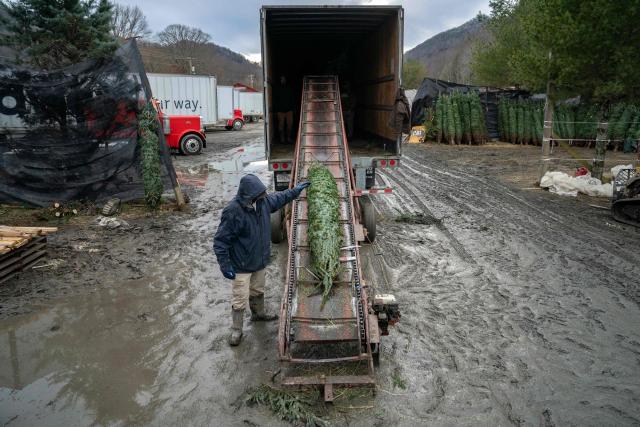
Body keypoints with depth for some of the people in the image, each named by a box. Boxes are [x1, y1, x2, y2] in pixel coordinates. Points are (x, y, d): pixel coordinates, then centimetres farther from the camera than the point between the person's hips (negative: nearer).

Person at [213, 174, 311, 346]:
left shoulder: (263, 201, -9)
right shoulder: (233, 212, -30)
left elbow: (279, 198, 15)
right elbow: (220, 241, -24)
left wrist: (295, 190, 17)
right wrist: (225, 265, -24)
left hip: (260, 260, 7)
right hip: (241, 265, -7)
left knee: (258, 291, 27)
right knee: (240, 299, 4)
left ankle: (259, 313, 52)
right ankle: (236, 330, 24)